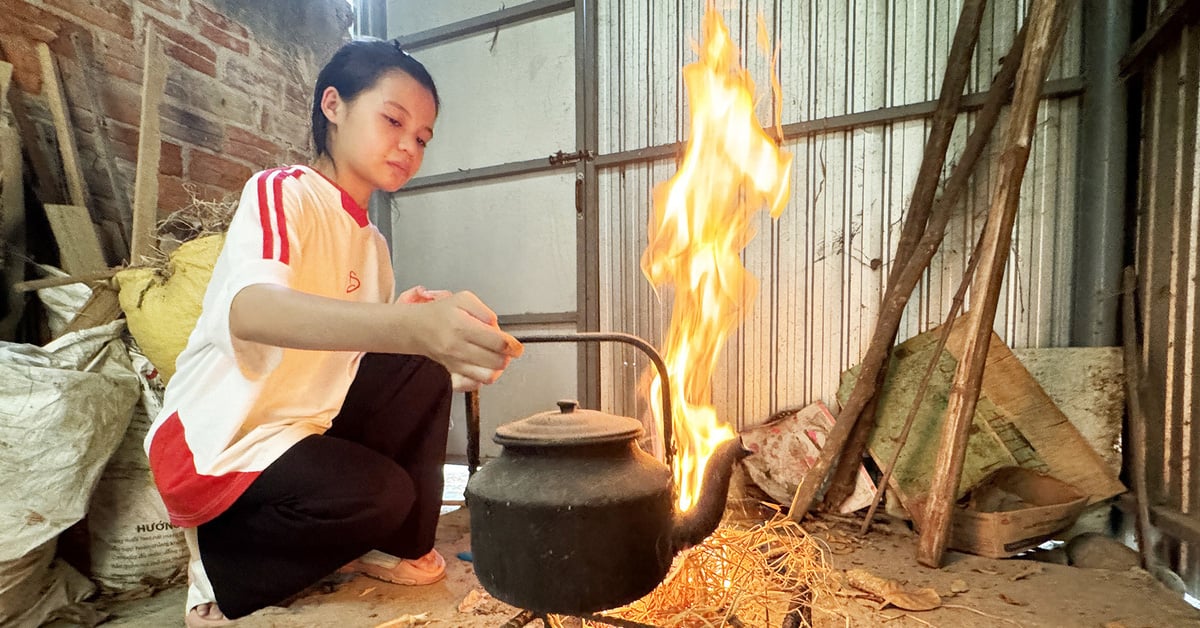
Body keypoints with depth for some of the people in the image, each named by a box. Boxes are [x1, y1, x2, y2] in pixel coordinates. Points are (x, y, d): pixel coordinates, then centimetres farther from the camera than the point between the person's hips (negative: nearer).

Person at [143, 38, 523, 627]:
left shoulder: (373, 245, 9)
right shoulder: (281, 191, -15)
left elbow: (348, 349, 8)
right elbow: (248, 311, -36)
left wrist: (420, 328, -12)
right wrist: (410, 328, -52)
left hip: (303, 426, 7)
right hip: (215, 445, -7)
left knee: (423, 373, -7)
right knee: (379, 492, -26)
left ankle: (397, 546, 4)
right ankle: (222, 577, 2)